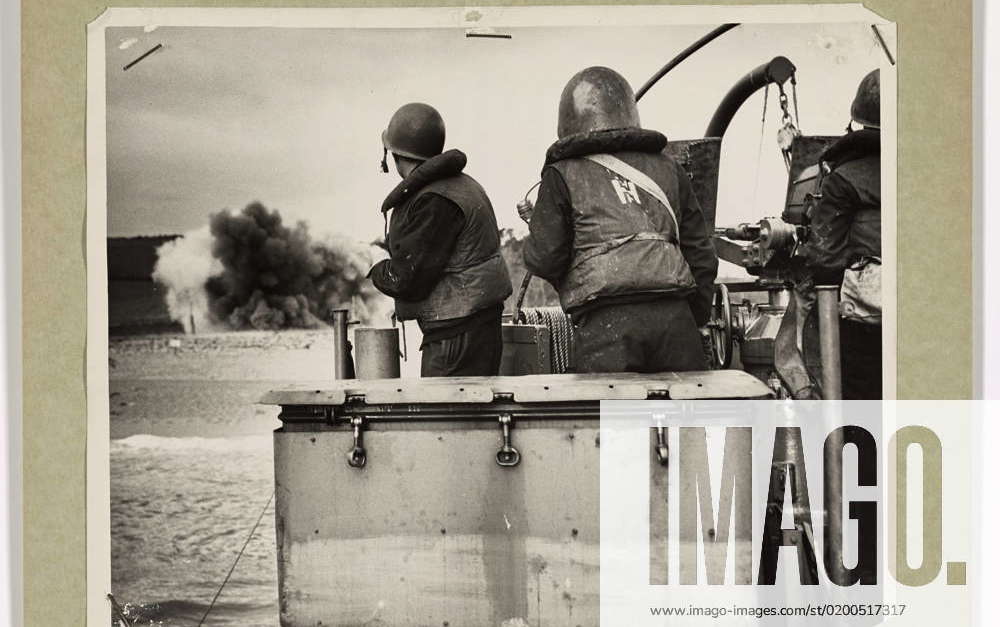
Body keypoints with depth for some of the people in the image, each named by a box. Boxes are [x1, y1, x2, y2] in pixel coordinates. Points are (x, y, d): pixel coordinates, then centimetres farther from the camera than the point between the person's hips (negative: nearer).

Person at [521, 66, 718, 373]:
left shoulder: (562, 175, 5)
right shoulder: (667, 167, 18)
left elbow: (543, 261, 1)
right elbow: (701, 254, 18)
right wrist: (695, 319, 28)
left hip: (605, 323, -3)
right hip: (674, 315, 4)